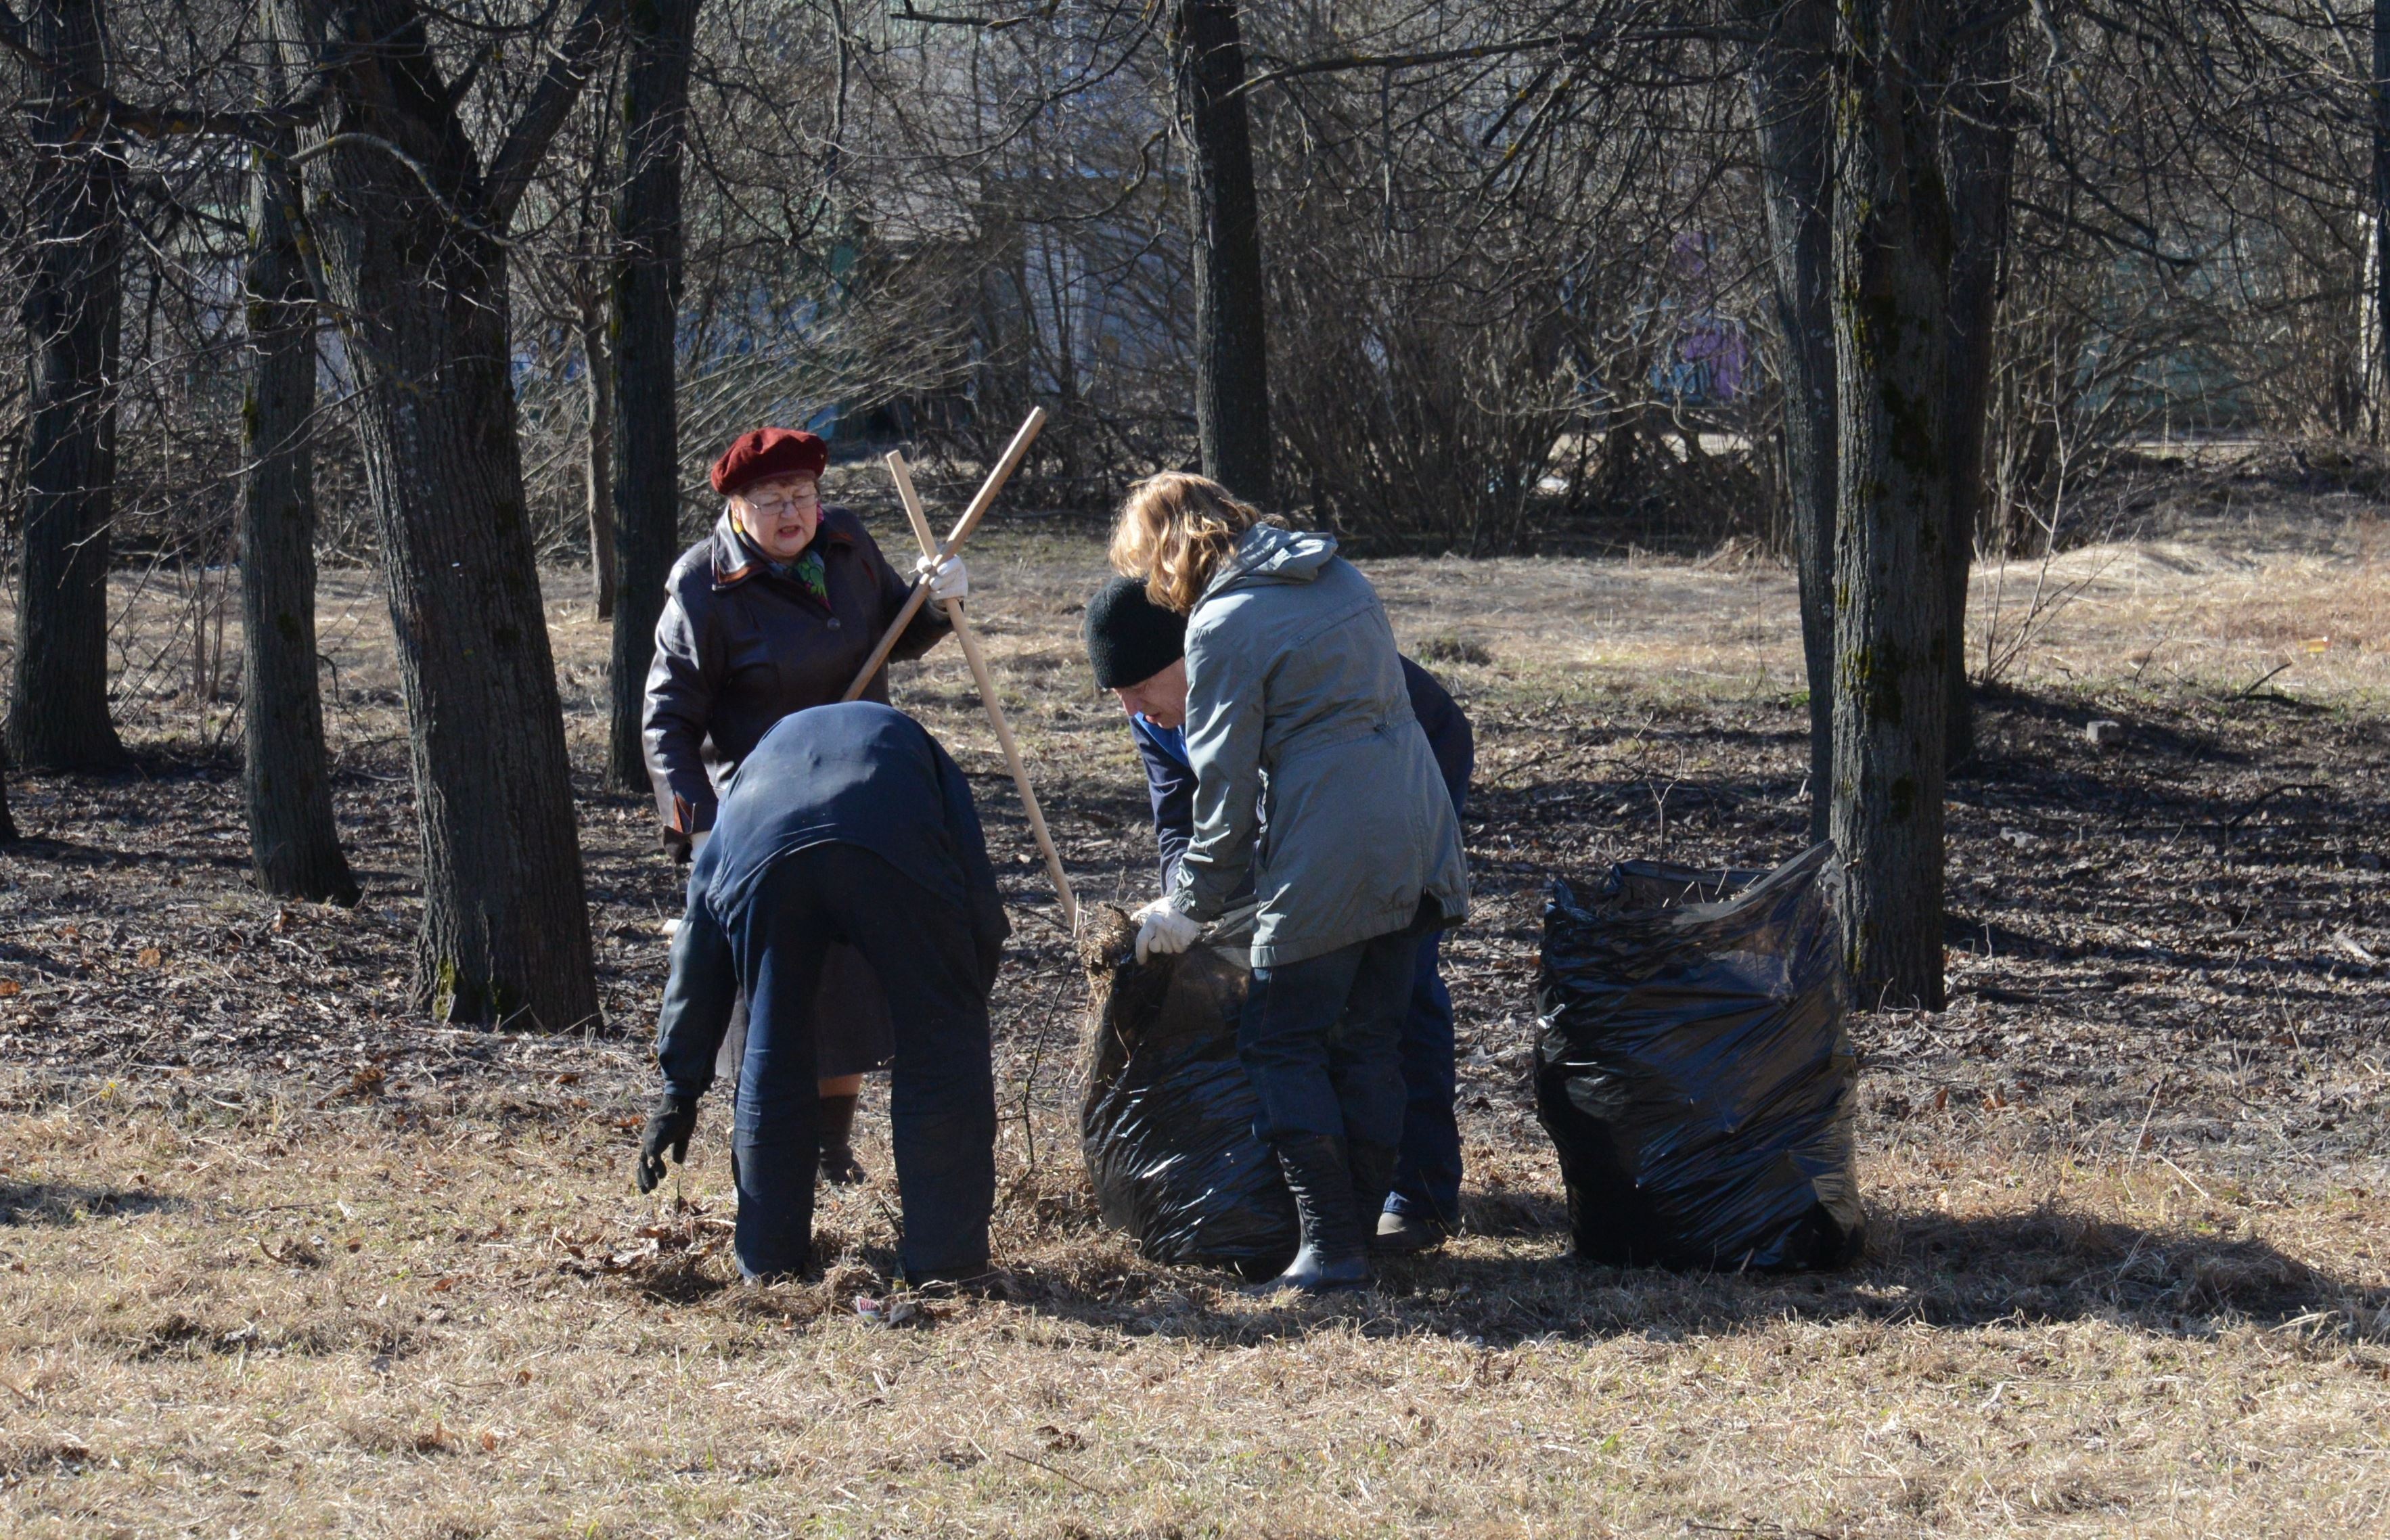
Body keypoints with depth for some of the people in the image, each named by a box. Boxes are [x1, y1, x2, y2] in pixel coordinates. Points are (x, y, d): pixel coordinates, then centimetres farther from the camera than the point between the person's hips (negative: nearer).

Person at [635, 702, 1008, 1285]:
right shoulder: (905, 741, 41)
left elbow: (699, 952, 36)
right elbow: (982, 913, 25)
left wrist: (680, 1090, 36)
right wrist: (962, 1011, 35)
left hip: (761, 846, 2)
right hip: (890, 844, -2)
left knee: (773, 1060, 19)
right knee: (940, 1047, 11)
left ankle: (769, 1264, 26)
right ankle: (944, 1263, 12)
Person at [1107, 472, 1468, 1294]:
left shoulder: (1224, 625, -8)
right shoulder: (1342, 577, 15)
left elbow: (1227, 785, -8)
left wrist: (1191, 905, 3)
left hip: (1328, 856, -8)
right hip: (1415, 842, 8)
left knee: (1283, 1043, 0)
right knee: (1369, 1042, 14)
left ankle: (1330, 1248, -6)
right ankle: (1362, 1224, 15)